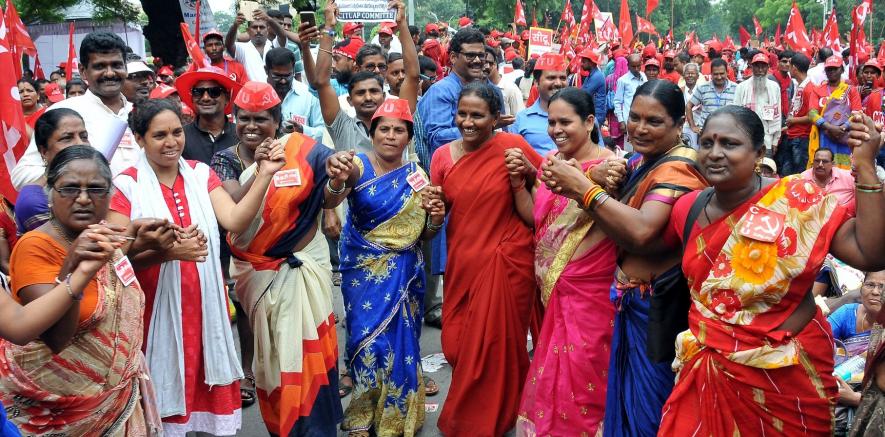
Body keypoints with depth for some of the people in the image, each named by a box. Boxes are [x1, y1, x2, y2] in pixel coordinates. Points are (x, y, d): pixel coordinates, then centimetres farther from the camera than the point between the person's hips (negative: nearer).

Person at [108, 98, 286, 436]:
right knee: (166, 388, 6)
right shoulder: (126, 185, -6)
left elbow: (235, 221, -9)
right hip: (156, 307, -3)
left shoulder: (201, 174, 5)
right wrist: (167, 251, -27)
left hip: (204, 303, 3)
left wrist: (265, 175, -18)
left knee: (207, 384, 10)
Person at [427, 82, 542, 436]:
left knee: (494, 347, 5)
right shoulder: (442, 155, 2)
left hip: (505, 262, -4)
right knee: (458, 344, 9)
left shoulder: (512, 146, -10)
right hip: (461, 262, 4)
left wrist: (520, 179, -17)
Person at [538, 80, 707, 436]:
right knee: (626, 397, 21)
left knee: (646, 406, 7)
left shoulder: (678, 168, -20)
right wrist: (594, 180, -19)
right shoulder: (642, 160, 8)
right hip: (633, 299, 9)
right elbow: (618, 224, 1)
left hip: (658, 305, -9)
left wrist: (582, 186, -29)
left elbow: (641, 231, -36)